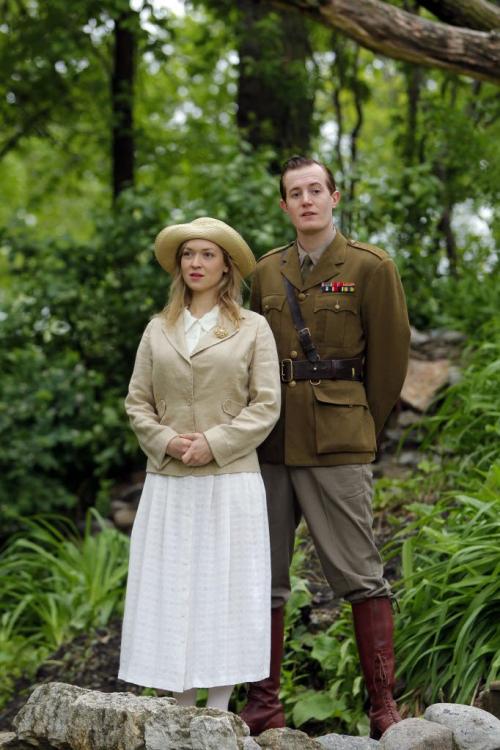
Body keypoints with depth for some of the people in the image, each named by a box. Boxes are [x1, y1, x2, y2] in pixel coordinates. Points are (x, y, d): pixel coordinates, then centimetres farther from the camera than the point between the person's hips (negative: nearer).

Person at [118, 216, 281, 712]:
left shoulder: (253, 328, 4)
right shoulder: (158, 331, 12)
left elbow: (265, 406, -2)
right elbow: (137, 403, 9)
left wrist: (213, 444, -12)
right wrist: (166, 442, -9)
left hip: (230, 481, -3)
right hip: (168, 483, 3)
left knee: (226, 588, -1)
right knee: (169, 589, 2)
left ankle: (219, 712, 6)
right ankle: (181, 709, 9)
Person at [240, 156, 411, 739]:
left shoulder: (370, 267, -1)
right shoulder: (267, 271, 12)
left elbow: (389, 358, 2)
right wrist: (260, 426, 13)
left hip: (337, 447, -5)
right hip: (270, 445, 5)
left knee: (358, 574, -4)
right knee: (262, 575, 6)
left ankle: (383, 707, 3)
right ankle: (263, 703, 15)